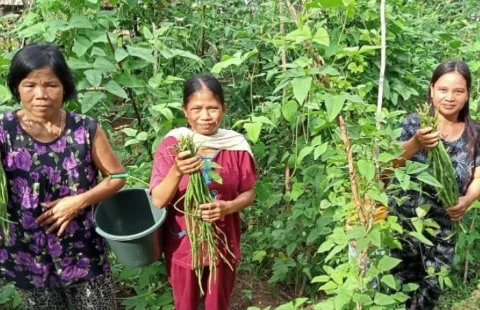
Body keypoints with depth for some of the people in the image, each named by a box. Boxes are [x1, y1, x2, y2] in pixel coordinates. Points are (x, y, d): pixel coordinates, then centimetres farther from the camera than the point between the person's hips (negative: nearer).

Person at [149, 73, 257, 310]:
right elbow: (158, 200, -17)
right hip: (183, 246, 0)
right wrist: (176, 172, -36)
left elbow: (248, 193, -1)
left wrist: (227, 207, -22)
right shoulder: (172, 145, -14)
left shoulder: (236, 146, -10)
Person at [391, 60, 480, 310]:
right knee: (402, 282, 7)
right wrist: (416, 143, -35)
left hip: (443, 223, 3)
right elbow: (391, 164, -16)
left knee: (433, 285, 8)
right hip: (404, 218, -2)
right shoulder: (414, 123, -7)